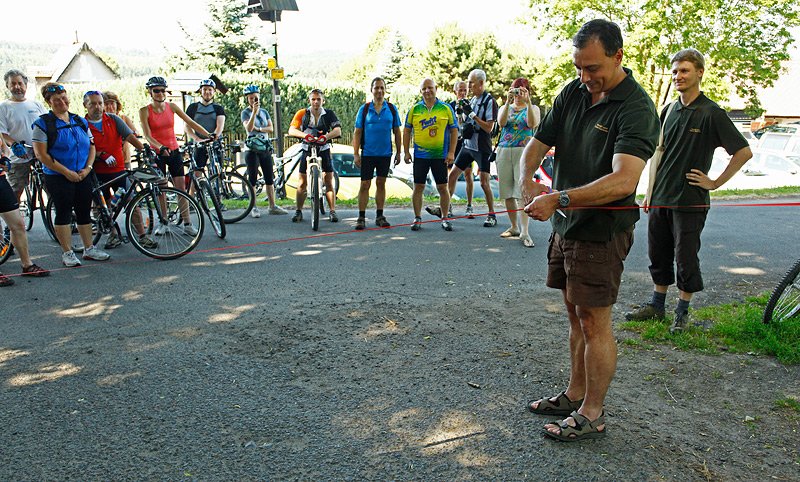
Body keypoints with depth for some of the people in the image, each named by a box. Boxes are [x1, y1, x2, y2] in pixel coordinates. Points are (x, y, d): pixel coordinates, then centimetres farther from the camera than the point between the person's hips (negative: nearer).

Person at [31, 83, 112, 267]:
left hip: (83, 176, 5)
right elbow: (41, 155, -11)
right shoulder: (43, 123, -5)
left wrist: (88, 167, -4)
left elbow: (91, 146, 12)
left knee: (84, 212, 9)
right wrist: (66, 172, -15)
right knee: (63, 213, 1)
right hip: (58, 178, -5)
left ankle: (89, 248, 19)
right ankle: (67, 252, 10)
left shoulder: (80, 121, 10)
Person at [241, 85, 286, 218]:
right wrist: (254, 112, -26)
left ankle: (272, 206, 9)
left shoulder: (264, 111, 13)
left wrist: (258, 129, -11)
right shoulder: (245, 112, -2)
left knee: (269, 178, 5)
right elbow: (248, 128, -19)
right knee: (252, 178, -2)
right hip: (252, 149, -5)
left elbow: (271, 128, 4)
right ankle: (253, 207, 4)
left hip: (265, 148, 5)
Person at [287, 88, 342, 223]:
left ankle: (333, 211, 5)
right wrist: (305, 135, -35)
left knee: (329, 182, -3)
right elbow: (291, 130, -16)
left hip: (324, 150, 0)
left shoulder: (329, 114, -4)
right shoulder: (302, 114, -5)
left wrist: (326, 136, -38)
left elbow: (338, 130, -18)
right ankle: (298, 211, 13)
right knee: (303, 183, 2)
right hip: (307, 150, 0)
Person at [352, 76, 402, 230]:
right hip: (367, 154, -2)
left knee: (381, 184, 10)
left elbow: (397, 131, 9)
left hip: (385, 154, 2)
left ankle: (379, 216, 18)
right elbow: (357, 132, 0)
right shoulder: (364, 109, 0)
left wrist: (398, 152, 6)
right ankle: (361, 217, 6)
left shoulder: (392, 109, 4)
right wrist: (356, 154, -6)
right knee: (365, 184, -1)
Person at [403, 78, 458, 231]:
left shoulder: (446, 108, 3)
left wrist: (451, 152, -5)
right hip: (420, 155, 1)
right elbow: (407, 131, 9)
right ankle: (417, 218, 14)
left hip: (440, 155, -1)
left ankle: (445, 219, 14)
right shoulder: (414, 109, 5)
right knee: (418, 187, 3)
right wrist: (406, 152, 3)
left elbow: (454, 131, 3)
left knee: (443, 188, 3)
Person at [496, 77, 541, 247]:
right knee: (508, 193, 5)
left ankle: (524, 232, -18)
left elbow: (533, 123, -11)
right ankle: (514, 227, 18)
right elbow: (501, 122, -6)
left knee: (522, 191, -15)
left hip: (524, 152, -3)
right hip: (504, 151, 3)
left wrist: (528, 102, -20)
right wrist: (508, 101, -16)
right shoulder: (505, 108, 16)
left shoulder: (533, 109, 11)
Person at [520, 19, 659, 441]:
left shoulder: (636, 109, -18)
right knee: (575, 314, 16)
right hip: (567, 223, 8)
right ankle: (575, 395, 31)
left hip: (602, 228, -7)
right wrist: (527, 181, -13)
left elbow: (623, 181, -31)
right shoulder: (572, 93, 5)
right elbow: (537, 144, 8)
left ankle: (592, 414, 16)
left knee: (594, 320, 0)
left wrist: (558, 199, -33)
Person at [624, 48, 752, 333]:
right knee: (658, 256, 14)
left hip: (690, 202, -6)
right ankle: (656, 306, 28)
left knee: (685, 259, 4)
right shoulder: (669, 111, 10)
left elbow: (744, 152, -10)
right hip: (660, 199, 6)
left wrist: (715, 183, -10)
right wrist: (650, 192, 13)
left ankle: (682, 312, 19)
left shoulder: (711, 113, -9)